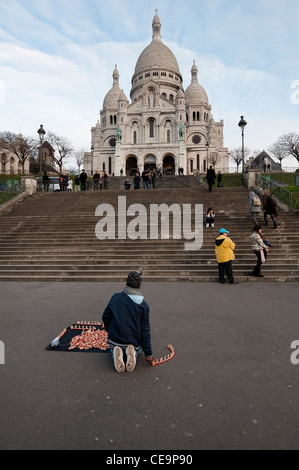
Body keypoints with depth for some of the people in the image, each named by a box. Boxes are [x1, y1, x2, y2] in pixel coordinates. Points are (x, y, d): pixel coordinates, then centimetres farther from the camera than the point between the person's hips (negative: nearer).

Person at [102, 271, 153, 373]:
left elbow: (105, 318, 7)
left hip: (114, 340, 1)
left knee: (113, 348, 36)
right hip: (133, 341, -1)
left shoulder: (115, 297, -3)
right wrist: (148, 354, -2)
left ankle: (116, 354, -4)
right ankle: (132, 353, -4)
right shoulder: (143, 305, -10)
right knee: (139, 348, 34)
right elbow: (145, 331, -9)